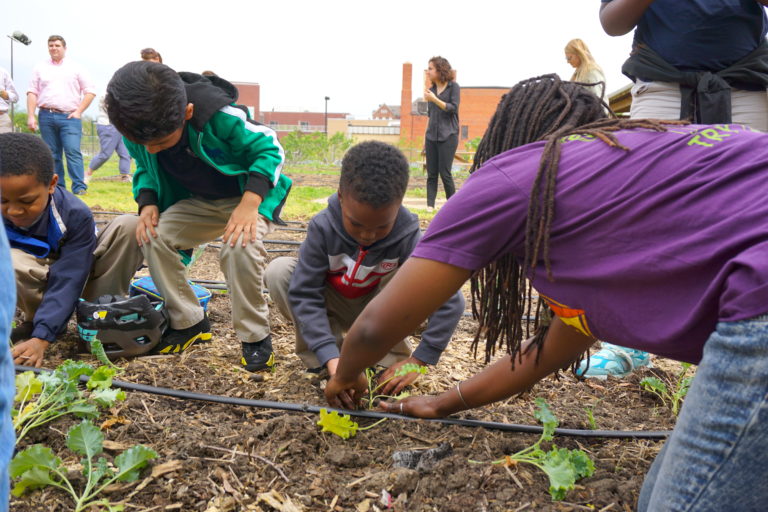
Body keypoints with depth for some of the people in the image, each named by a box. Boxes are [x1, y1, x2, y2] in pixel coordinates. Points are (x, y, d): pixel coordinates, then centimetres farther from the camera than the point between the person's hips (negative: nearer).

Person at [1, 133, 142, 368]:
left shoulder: (76, 215, -28)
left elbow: (67, 282, -30)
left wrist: (41, 338, -39)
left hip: (79, 273, 0)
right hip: (40, 280, 1)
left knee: (129, 225, -24)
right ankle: (35, 319, -6)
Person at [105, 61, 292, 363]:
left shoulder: (219, 115, -32)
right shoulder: (138, 129, -14)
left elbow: (269, 148, -20)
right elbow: (144, 169, 6)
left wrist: (249, 204, -33)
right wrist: (148, 204, -15)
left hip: (249, 194, -6)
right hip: (199, 202, 6)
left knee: (240, 246, -35)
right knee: (154, 237, -16)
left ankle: (255, 336, -13)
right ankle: (189, 323, 1)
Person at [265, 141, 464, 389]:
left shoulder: (408, 238, -29)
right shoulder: (323, 228, -28)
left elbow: (449, 301, -31)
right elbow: (304, 293, -29)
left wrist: (417, 361, -33)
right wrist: (331, 358, -39)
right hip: (333, 306, 1)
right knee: (278, 272, -25)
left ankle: (388, 358, -9)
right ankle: (322, 364, -12)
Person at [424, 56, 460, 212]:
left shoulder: (453, 87, -1)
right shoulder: (431, 89, 13)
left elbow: (453, 108, -9)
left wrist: (435, 99, -16)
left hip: (448, 136, -5)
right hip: (431, 136, 5)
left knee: (445, 173, -6)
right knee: (431, 173, 2)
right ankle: (430, 206, 3)